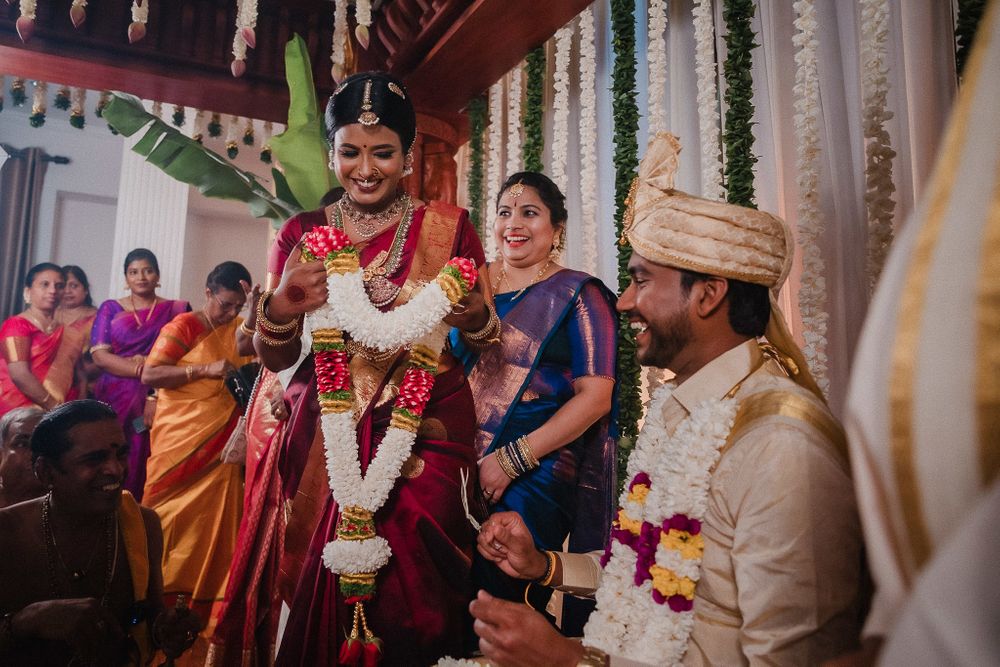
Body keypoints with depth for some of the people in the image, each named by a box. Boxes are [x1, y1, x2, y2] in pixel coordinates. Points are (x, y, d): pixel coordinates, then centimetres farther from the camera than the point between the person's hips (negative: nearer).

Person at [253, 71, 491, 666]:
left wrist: (475, 318, -19)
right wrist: (281, 311, -14)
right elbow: (277, 360, 7)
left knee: (406, 593, -9)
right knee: (321, 587, 4)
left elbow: (487, 338, 3)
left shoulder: (448, 228, 0)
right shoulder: (303, 233, 7)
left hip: (426, 434, -2)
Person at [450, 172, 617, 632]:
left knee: (497, 588, -4)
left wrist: (511, 461, -15)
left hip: (536, 474, -4)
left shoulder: (576, 295, -3)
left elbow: (595, 396, -10)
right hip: (462, 468, 4)